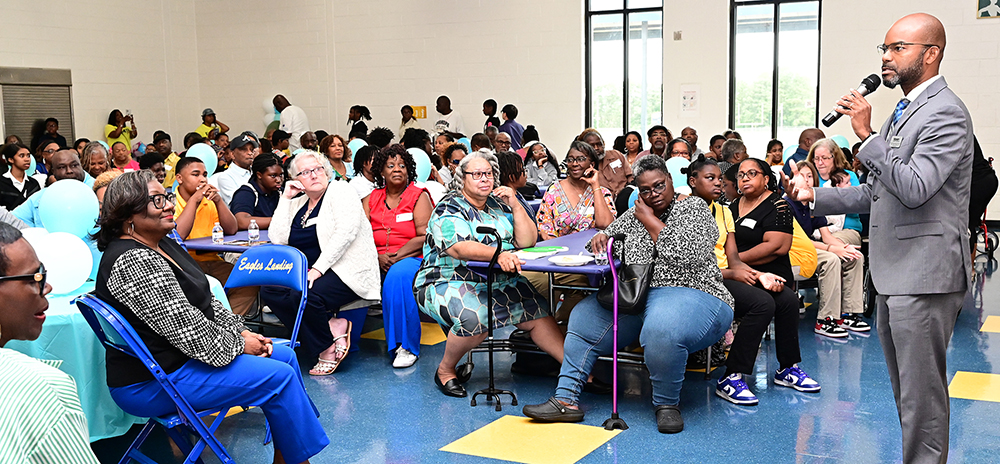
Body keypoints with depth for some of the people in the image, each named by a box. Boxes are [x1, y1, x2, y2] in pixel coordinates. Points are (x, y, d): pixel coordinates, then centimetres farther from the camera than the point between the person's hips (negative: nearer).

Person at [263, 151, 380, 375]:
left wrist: (318, 269, -22)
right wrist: (286, 198, 5)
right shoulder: (297, 204, 17)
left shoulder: (340, 191, -1)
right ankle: (333, 327, -15)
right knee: (270, 291, -17)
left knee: (303, 295, -32)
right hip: (308, 272, 7)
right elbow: (277, 238, 4)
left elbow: (346, 232, -16)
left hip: (345, 272, -7)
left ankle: (328, 348, -7)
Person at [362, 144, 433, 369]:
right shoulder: (371, 199, 16)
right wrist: (377, 257, -14)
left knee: (398, 276, -38)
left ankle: (406, 346, -29)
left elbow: (424, 237, -6)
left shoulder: (419, 196, 5)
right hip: (375, 261, 4)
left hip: (411, 259, -4)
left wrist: (396, 257, -16)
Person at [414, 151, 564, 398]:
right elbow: (459, 248, -26)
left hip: (499, 282, 6)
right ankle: (445, 371, -11)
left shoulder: (499, 205, 12)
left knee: (537, 312, -13)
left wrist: (515, 206, -7)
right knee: (476, 317, -34)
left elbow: (528, 241, 5)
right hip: (447, 283, -6)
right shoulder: (449, 209, -8)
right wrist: (499, 254, -41)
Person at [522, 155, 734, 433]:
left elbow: (687, 257, -18)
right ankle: (567, 400, -4)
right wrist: (600, 239, 3)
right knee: (584, 317, -2)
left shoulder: (693, 208, 0)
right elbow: (608, 239, 29)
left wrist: (651, 222, -8)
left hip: (689, 294, -7)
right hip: (635, 297, 7)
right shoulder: (634, 214, 17)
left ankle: (667, 404, -15)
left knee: (661, 329, -39)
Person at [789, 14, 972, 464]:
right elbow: (875, 192, 21)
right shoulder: (902, 112, 18)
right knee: (906, 389, 18)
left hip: (925, 273, -10)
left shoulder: (946, 113, -13)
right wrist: (815, 196, 12)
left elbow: (914, 189, -25)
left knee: (922, 393, -3)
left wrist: (866, 135, -26)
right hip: (893, 273, 10)